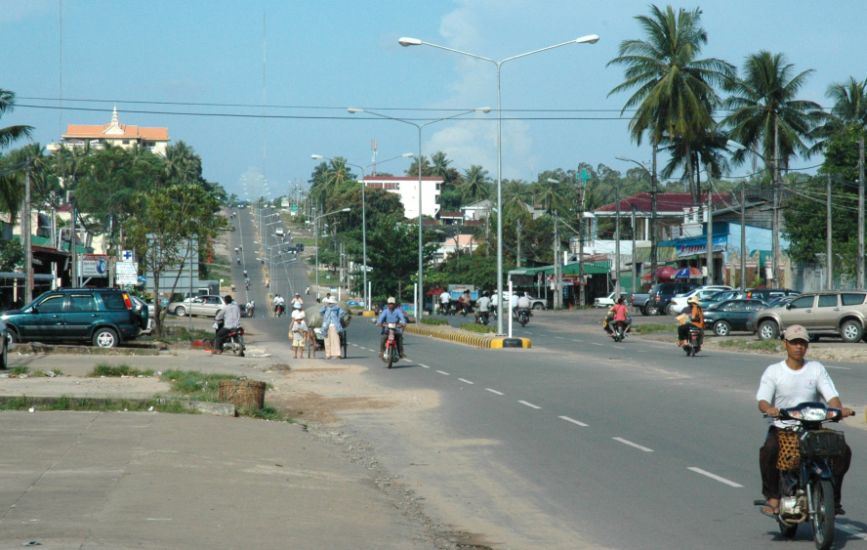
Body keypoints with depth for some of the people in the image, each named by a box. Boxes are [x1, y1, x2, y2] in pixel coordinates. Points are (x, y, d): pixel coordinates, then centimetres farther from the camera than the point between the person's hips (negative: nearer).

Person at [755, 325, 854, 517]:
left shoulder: (817, 369, 7)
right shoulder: (773, 371, 2)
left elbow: (831, 395, -4)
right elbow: (762, 399, -11)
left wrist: (839, 408, -27)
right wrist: (768, 409, -35)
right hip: (782, 427, -2)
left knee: (843, 450, -20)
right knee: (769, 450, -35)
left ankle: (833, 496, -2)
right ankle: (773, 497, -17)